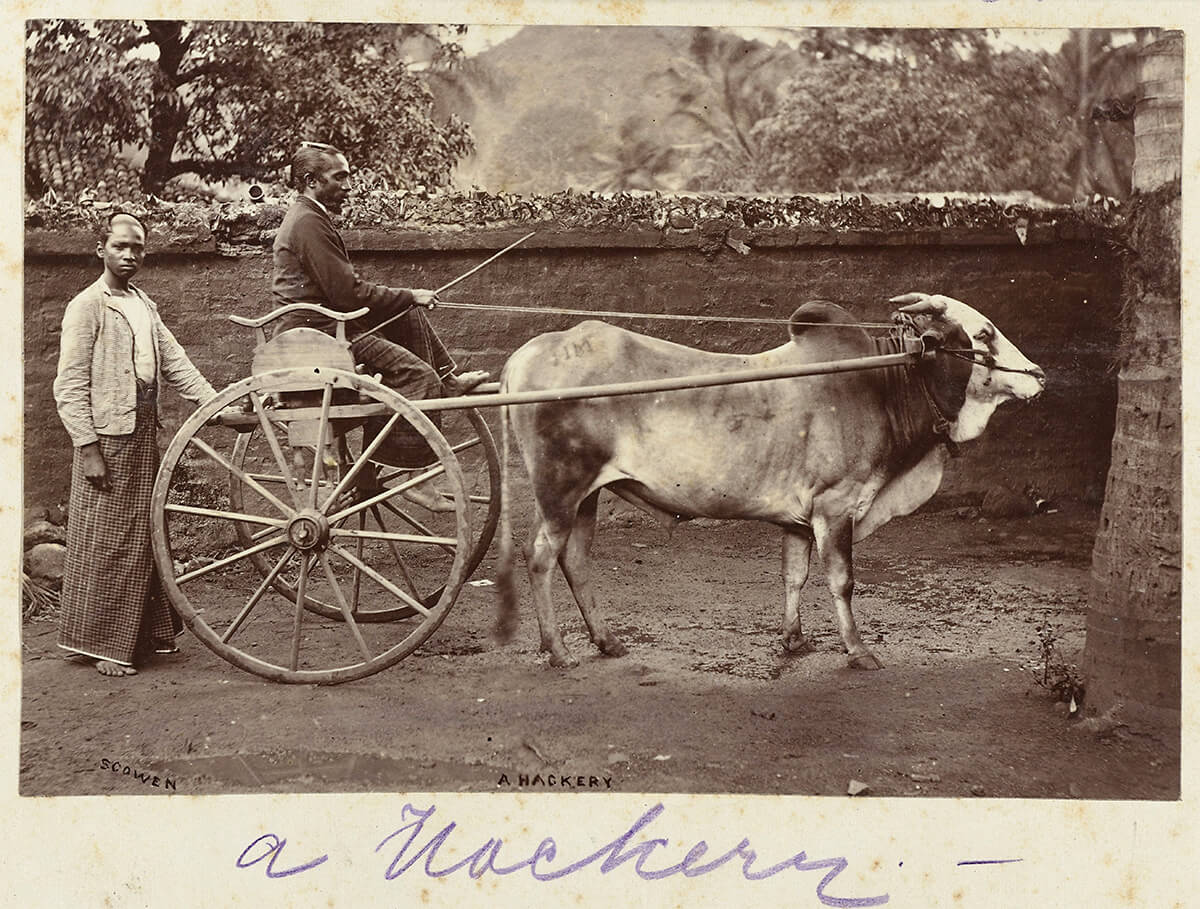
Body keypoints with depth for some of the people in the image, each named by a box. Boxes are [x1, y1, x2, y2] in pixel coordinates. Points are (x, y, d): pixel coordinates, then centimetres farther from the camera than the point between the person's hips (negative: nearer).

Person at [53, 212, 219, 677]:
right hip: (106, 435, -7)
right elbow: (70, 385, -11)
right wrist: (88, 446, -17)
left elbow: (175, 363, 13)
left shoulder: (145, 306, 16)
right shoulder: (88, 306, -7)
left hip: (143, 435, 7)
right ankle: (96, 643, 7)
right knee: (105, 542, -2)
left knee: (143, 536, 12)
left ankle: (143, 634, 23)